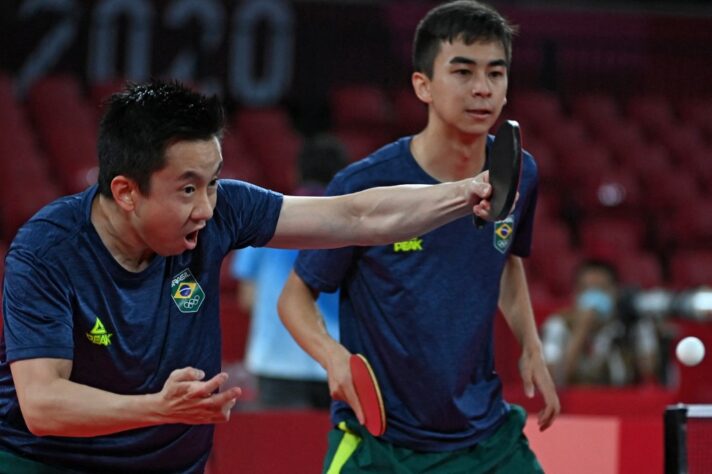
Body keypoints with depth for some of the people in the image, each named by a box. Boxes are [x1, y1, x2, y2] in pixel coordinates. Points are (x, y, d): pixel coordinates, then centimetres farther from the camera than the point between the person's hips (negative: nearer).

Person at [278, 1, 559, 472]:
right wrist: (333, 356, -25)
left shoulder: (518, 176, -2)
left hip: (487, 436, 4)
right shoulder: (363, 187, -17)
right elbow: (296, 296, -6)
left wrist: (531, 347, 9)